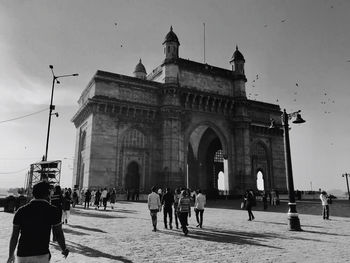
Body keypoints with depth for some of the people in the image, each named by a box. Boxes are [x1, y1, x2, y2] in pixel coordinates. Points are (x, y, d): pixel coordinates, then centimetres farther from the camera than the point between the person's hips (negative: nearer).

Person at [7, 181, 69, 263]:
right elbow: (59, 234, -5)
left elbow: (14, 236, 3)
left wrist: (11, 255, 16)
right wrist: (64, 249, 11)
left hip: (22, 256, 3)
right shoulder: (53, 211, -9)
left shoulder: (21, 211, -1)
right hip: (42, 256, -3)